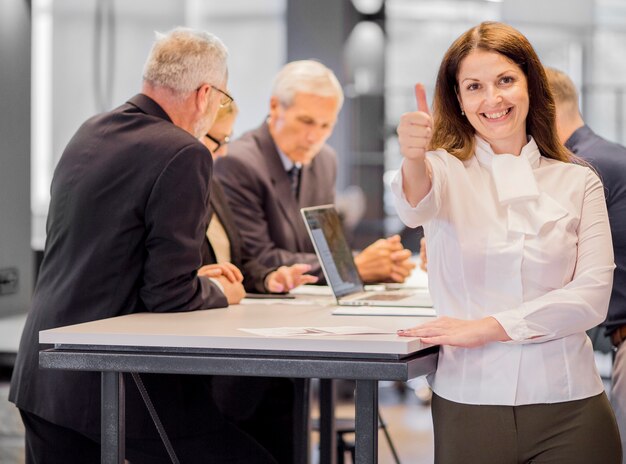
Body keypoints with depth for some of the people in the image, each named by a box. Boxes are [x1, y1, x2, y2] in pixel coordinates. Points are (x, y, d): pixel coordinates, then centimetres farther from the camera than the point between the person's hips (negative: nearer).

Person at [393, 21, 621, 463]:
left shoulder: (578, 183, 7)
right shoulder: (446, 170, 3)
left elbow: (593, 295, -4)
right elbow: (418, 207, -21)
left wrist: (485, 327, -14)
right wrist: (413, 159, -44)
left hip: (567, 406, 1)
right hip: (468, 400, -1)